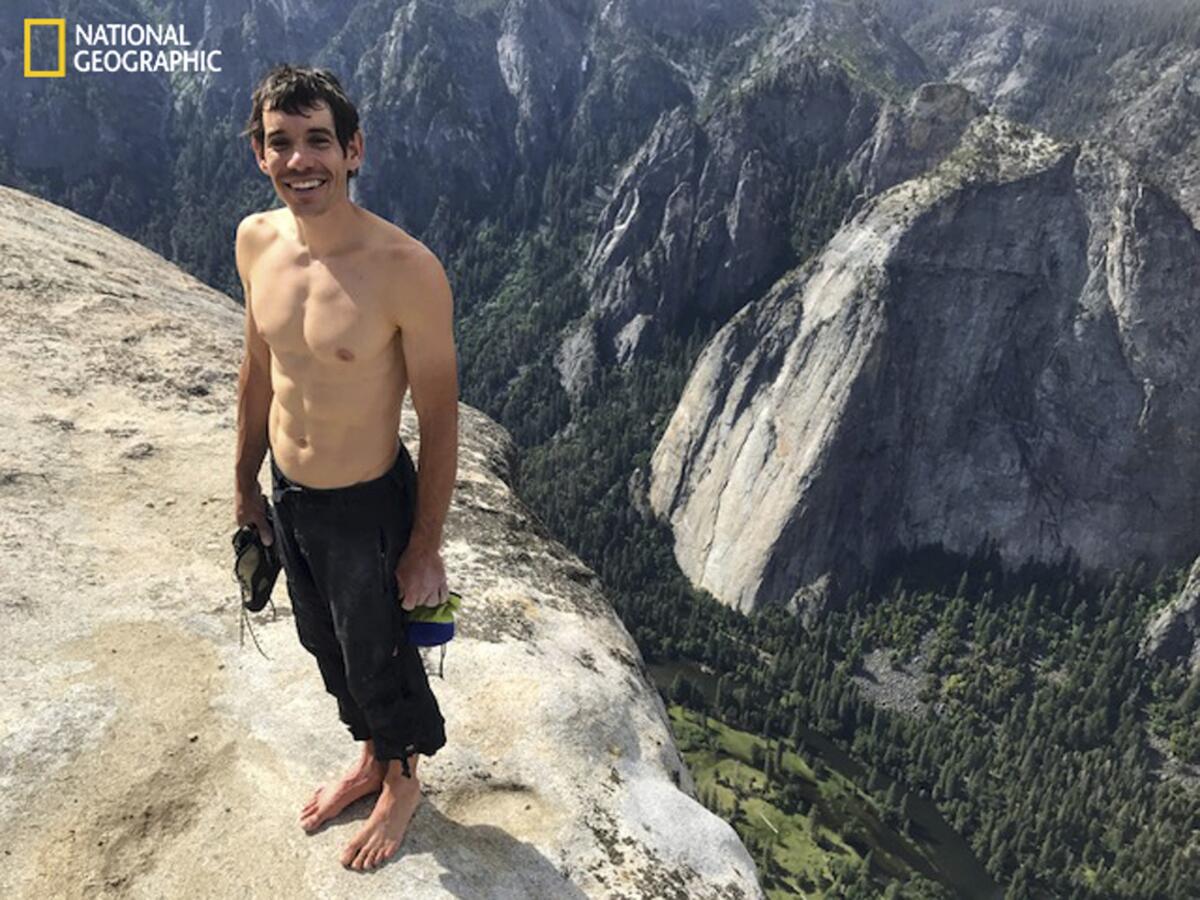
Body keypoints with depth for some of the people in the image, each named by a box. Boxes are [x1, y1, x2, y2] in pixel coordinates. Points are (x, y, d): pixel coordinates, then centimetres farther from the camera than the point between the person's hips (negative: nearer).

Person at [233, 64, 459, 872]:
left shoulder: (407, 270, -26)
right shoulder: (256, 241, -6)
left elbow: (440, 421, -18)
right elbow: (259, 371, 7)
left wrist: (425, 550, -13)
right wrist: (248, 484, 15)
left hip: (368, 509, -6)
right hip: (288, 499, 6)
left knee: (379, 661, 15)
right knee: (328, 649, 26)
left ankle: (402, 783, 47)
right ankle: (370, 760, 54)